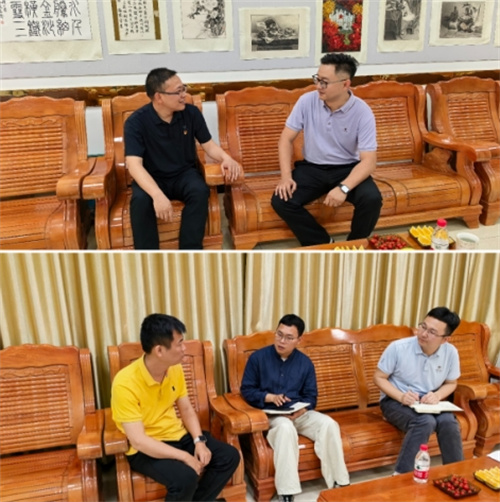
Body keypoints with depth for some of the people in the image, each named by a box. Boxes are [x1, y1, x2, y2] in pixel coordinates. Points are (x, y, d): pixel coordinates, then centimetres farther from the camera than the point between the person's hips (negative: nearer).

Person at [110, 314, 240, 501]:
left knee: (230, 456, -6)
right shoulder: (125, 383, -26)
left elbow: (187, 409, 8)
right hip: (145, 449, -7)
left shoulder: (175, 369, -4)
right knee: (185, 476, -32)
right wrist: (185, 457, -26)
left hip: (178, 436, 7)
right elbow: (138, 441, -28)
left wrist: (199, 441, -9)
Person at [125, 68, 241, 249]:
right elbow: (134, 164, -26)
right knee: (140, 200, -35)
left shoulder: (191, 113, -6)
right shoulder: (136, 122, -17)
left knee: (200, 191, -32)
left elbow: (209, 145, 2)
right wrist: (157, 195, -44)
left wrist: (226, 158, -24)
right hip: (152, 178, -2)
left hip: (185, 174, 2)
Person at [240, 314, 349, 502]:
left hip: (299, 413, 4)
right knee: (285, 427, -38)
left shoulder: (305, 363, 6)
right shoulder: (258, 357, -3)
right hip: (271, 415, -3)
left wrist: (302, 409, -15)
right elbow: (246, 390, -1)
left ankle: (339, 483, -12)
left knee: (329, 424, -23)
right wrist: (269, 397, -19)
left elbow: (311, 396, 8)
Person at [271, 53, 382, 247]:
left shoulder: (362, 112, -16)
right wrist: (286, 175, -18)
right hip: (312, 167, 2)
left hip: (347, 168, -2)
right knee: (281, 200, -22)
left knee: (372, 199, -30)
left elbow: (368, 161, -20)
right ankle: (323, 244, -4)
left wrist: (343, 188, -37)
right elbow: (286, 139, -3)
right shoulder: (307, 101, -10)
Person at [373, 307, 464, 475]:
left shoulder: (451, 352, -8)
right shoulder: (398, 348, -19)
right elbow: (378, 377, -9)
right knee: (425, 422, -33)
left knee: (449, 422, -28)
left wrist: (437, 396, -14)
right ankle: (400, 475, -24)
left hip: (428, 403, 4)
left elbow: (451, 383, 9)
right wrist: (401, 396, -24)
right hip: (395, 401, -3)